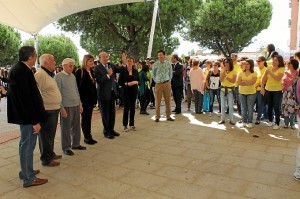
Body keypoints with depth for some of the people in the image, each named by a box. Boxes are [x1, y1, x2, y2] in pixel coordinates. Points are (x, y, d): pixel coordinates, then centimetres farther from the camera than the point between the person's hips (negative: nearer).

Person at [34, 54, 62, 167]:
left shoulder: (48, 74, 15)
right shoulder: (40, 74, -17)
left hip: (53, 110, 10)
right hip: (46, 111, -10)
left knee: (51, 135, 20)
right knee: (46, 136, 2)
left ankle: (50, 154, 35)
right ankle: (46, 159, 15)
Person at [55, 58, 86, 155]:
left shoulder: (73, 76, 11)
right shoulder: (58, 76, -8)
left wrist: (80, 103, 13)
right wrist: (61, 107, -13)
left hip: (76, 105, 6)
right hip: (66, 106, -6)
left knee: (76, 126, 14)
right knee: (66, 128, 4)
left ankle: (75, 144, 29)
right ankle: (66, 148, 17)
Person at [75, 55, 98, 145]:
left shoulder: (92, 71, 12)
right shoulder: (79, 72, -8)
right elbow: (77, 86, -11)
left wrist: (95, 98, 10)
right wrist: (79, 100, -16)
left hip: (91, 99, 6)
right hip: (84, 99, -6)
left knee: (89, 118, 11)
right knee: (85, 118, 2)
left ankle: (88, 136, 17)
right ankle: (87, 137, 11)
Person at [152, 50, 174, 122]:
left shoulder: (168, 63, 1)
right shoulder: (155, 64, -2)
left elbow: (170, 73, 12)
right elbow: (153, 74, 12)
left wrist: (168, 80, 8)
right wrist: (156, 80, 8)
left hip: (167, 84, 1)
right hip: (158, 84, -1)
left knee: (168, 100, 6)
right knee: (158, 101, 1)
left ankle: (168, 116, 15)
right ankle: (157, 117, 10)